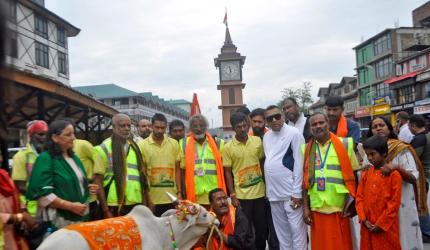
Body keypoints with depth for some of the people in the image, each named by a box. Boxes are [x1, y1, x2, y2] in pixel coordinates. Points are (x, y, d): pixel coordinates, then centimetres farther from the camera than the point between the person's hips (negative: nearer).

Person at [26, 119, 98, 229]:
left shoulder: (74, 157, 13)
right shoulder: (46, 159, -12)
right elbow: (42, 194, -19)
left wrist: (87, 188, 4)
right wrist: (71, 206, -22)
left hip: (79, 217, 8)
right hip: (58, 220, -7)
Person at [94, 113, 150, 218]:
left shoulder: (135, 147, 11)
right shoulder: (105, 148, -5)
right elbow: (98, 181, -7)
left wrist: (146, 202, 13)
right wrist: (105, 210, -11)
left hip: (136, 205, 5)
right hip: (115, 207, -5)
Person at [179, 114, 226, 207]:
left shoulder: (218, 143, 3)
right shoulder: (184, 144, 2)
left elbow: (224, 170, 7)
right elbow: (182, 170, 5)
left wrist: (224, 193, 5)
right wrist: (184, 192, 2)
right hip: (194, 197, 0)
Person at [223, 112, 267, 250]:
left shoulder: (257, 141, 1)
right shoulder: (228, 147, -8)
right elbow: (228, 172, -3)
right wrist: (232, 195, -7)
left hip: (260, 192, 3)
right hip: (241, 195, -3)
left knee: (262, 228, 13)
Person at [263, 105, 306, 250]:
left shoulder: (294, 133, -9)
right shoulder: (266, 136, 10)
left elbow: (299, 163, -12)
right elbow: (268, 162, 12)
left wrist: (297, 192, -14)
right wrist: (268, 190, 8)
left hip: (290, 191, -6)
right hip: (273, 192, 6)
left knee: (297, 229, 0)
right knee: (281, 230, 16)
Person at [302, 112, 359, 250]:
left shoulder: (344, 144, -2)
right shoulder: (307, 149, 4)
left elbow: (353, 175, 2)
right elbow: (305, 180, 8)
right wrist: (305, 207, 5)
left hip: (339, 207, -2)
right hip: (316, 208, 2)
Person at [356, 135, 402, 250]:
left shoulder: (394, 174, -8)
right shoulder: (365, 174, 6)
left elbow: (394, 203, -10)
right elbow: (359, 198, 5)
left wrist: (380, 224, -11)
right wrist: (364, 220, -5)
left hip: (386, 226, -4)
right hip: (367, 227, 4)